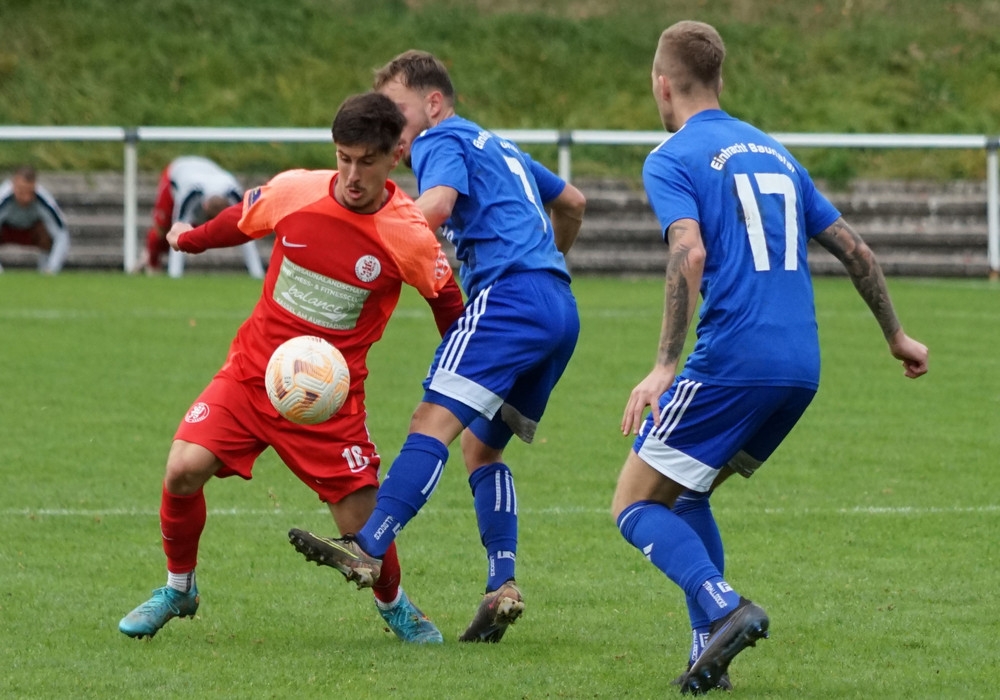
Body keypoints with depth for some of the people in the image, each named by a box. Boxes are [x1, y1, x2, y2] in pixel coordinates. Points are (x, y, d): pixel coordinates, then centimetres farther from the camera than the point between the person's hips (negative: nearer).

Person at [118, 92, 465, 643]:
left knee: (361, 523, -7)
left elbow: (449, 307, 2)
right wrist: (189, 239, 32)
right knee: (185, 468, -18)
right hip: (252, 369, 2)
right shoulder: (293, 192, -10)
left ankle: (392, 604, 29)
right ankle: (178, 589, 10)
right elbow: (241, 221, 13)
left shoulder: (411, 238, -15)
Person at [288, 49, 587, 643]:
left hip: (509, 294, -9)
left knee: (435, 419, -20)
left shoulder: (441, 141, 3)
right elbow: (573, 202, 42)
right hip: (561, 310, 9)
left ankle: (368, 549, -35)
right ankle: (503, 585, 1)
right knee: (482, 445, 15)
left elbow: (436, 205, -19)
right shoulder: (500, 147, 30)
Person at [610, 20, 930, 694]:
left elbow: (690, 255, -18)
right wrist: (897, 336, 34)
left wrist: (665, 367, -23)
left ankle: (724, 607, -21)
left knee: (636, 506, 2)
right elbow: (854, 249, 23)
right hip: (801, 369, 7)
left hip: (729, 361, -7)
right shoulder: (773, 152, 20)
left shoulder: (671, 160, -1)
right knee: (687, 495, 22)